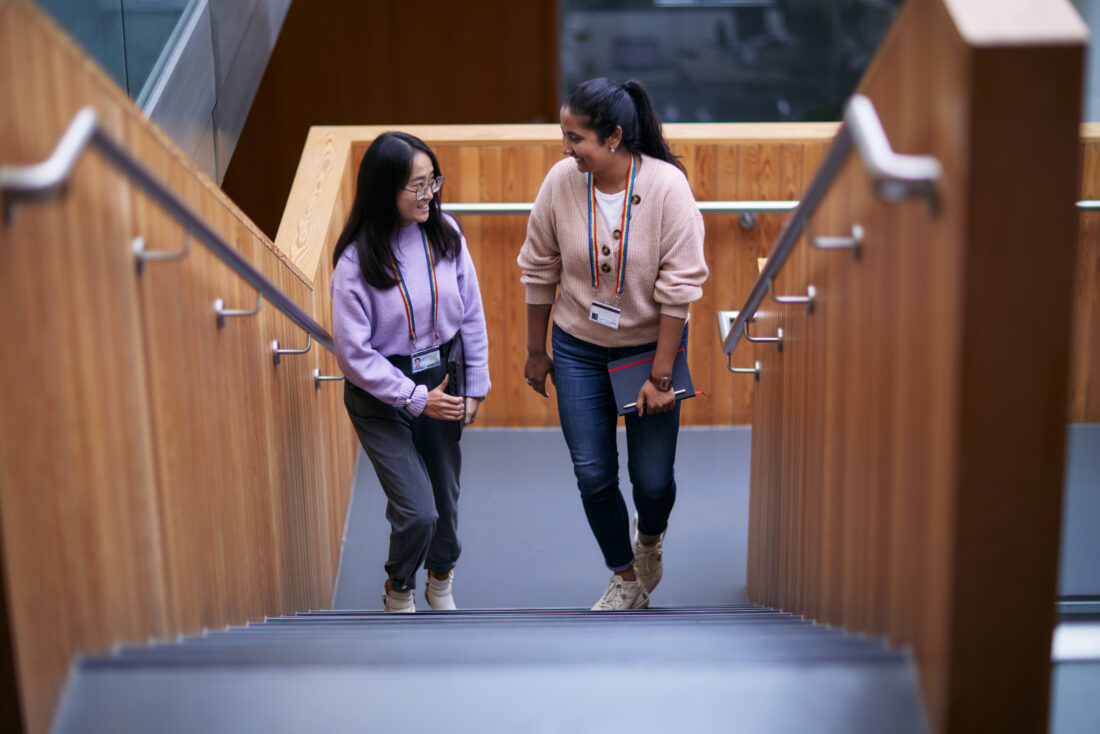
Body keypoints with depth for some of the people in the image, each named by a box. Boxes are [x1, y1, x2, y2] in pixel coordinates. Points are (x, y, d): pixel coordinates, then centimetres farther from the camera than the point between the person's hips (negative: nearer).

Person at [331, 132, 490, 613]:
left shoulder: (446, 234, -6)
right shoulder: (357, 259, -18)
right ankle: (399, 592, 24)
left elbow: (472, 315, 4)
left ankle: (441, 583, 45)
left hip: (442, 380, 4)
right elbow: (354, 352, -15)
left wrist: (475, 388, 4)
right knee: (417, 512, -8)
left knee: (446, 498, 15)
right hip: (381, 397, -4)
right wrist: (415, 398, -16)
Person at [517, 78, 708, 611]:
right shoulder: (561, 180, -13)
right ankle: (626, 580, 27)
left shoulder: (666, 186, -21)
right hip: (578, 348, 2)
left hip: (651, 344, -2)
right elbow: (540, 269, 0)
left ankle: (650, 537, 40)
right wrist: (536, 352, 6)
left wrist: (660, 375, -15)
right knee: (593, 474, 4)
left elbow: (679, 286, -17)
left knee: (653, 480, 3)